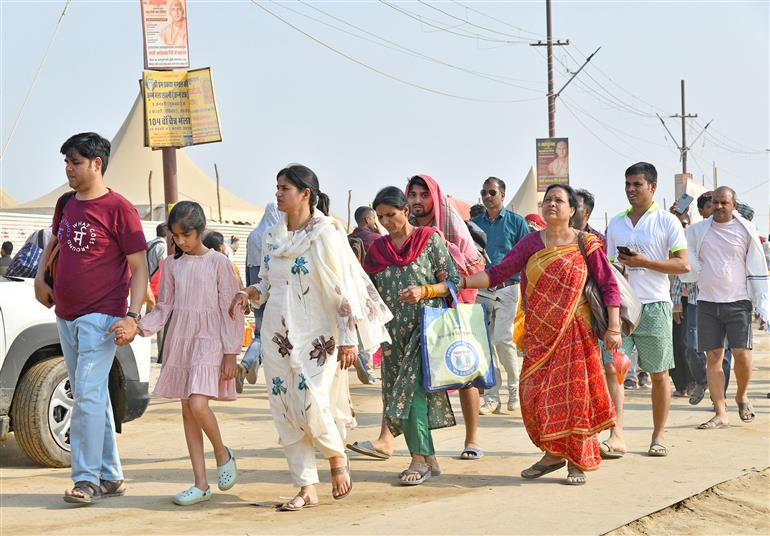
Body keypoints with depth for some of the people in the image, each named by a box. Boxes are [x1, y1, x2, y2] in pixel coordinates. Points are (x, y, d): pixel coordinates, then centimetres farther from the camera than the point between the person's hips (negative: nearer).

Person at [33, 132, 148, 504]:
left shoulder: (119, 209, -10)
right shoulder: (66, 204, 11)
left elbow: (139, 268, -11)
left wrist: (132, 316, -20)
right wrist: (40, 277, 14)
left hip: (101, 317, -8)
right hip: (65, 316, 8)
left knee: (88, 394, -14)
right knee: (92, 397, 11)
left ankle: (87, 478, -11)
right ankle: (110, 477, 19)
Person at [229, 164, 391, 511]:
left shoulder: (325, 233, -7)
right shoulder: (271, 236, 10)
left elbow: (343, 287, -10)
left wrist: (348, 338, -14)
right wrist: (248, 294, -3)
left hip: (316, 335, -6)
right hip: (278, 335, 6)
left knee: (310, 404, -15)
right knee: (286, 410, 2)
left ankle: (337, 456, 15)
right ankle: (307, 488, 9)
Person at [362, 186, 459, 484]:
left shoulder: (429, 240, 0)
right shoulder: (378, 248, 13)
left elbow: (452, 281, -2)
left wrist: (424, 291, -17)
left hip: (425, 328, -5)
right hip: (393, 332, 5)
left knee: (412, 389, -16)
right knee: (398, 395, 3)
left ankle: (420, 459, -11)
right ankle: (429, 459, 10)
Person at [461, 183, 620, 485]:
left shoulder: (585, 244, 0)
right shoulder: (531, 243, 7)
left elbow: (609, 286, -1)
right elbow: (498, 274, 2)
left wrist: (613, 328, -9)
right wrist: (461, 282, -10)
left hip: (575, 331, -3)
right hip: (539, 333, 3)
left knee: (573, 390, -3)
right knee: (537, 392, 0)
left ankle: (577, 461, 9)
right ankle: (553, 453, 17)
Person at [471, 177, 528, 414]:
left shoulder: (516, 222, 3)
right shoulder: (474, 223, 12)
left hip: (507, 289, -3)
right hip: (481, 289, 3)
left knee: (503, 338, -14)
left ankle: (515, 386, 6)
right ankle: (491, 396, 6)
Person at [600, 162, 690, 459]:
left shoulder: (666, 221, 0)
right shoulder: (616, 223, 14)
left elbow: (683, 265, -6)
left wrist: (643, 262, -15)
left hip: (654, 306, -3)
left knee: (659, 375, 4)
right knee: (610, 367, -11)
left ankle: (658, 437, 16)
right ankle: (616, 436, -16)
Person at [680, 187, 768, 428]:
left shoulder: (746, 230, 3)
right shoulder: (697, 231, 6)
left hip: (738, 301, -2)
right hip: (707, 302, 2)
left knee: (742, 354, -11)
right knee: (713, 358, 0)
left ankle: (742, 395, 17)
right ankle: (720, 414, 4)